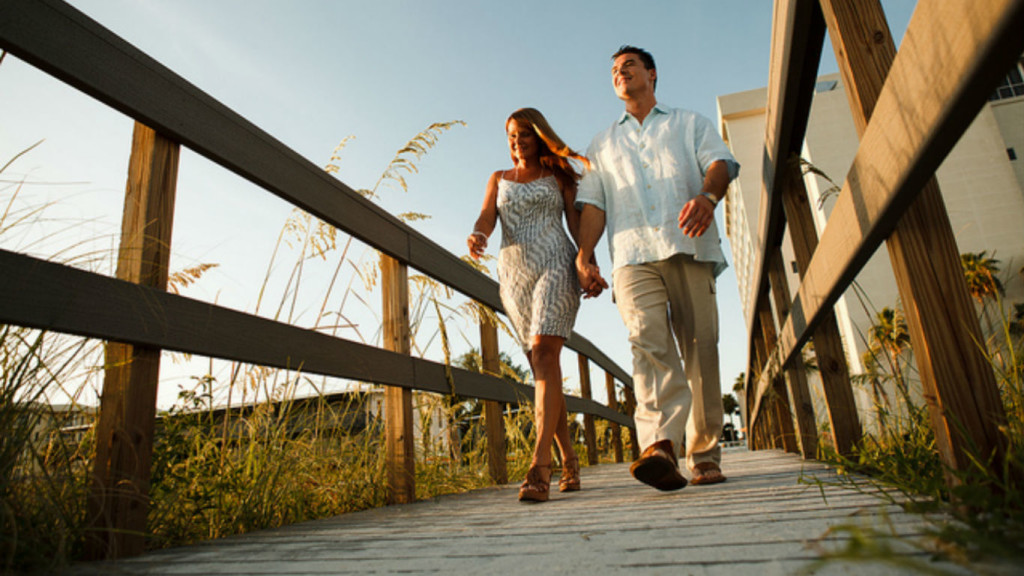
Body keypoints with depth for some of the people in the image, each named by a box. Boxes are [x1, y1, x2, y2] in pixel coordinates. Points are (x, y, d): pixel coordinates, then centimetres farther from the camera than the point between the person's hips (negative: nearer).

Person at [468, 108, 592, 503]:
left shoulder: (558, 176, 15)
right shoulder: (498, 180, 20)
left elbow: (576, 221, 6)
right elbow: (486, 218, 4)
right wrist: (477, 236, -21)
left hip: (555, 265, -3)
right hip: (513, 273, 3)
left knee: (544, 355, -22)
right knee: (542, 366, 2)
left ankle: (540, 466, -27)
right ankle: (570, 460, 15)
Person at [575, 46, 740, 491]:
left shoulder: (690, 124, 26)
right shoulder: (602, 145, 30)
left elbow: (720, 163, 7)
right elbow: (592, 203, 17)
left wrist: (707, 195, -17)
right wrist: (584, 257, 1)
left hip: (688, 246, 0)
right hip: (632, 253, 1)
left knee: (700, 346, -6)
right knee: (648, 341, -21)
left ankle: (705, 455, 3)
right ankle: (659, 446, -32)